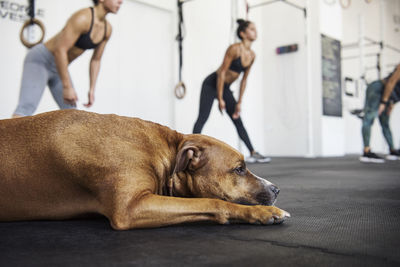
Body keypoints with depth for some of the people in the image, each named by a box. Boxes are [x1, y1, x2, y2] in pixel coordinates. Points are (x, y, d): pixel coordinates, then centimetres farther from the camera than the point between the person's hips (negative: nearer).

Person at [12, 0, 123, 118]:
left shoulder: (107, 29, 0)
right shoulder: (82, 18, -24)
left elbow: (96, 60, 10)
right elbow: (60, 50, -27)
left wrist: (92, 89, 6)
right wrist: (67, 87, -26)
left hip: (59, 67, 9)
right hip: (41, 60, -8)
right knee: (27, 107, -24)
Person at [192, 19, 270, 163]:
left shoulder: (252, 55, 2)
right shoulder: (234, 49, -19)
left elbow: (244, 80, 8)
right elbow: (222, 73, -20)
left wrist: (239, 102, 6)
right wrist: (220, 99, -20)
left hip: (225, 87, 7)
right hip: (211, 84, -7)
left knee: (238, 121, 7)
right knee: (202, 118, -15)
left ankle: (253, 153, 10)